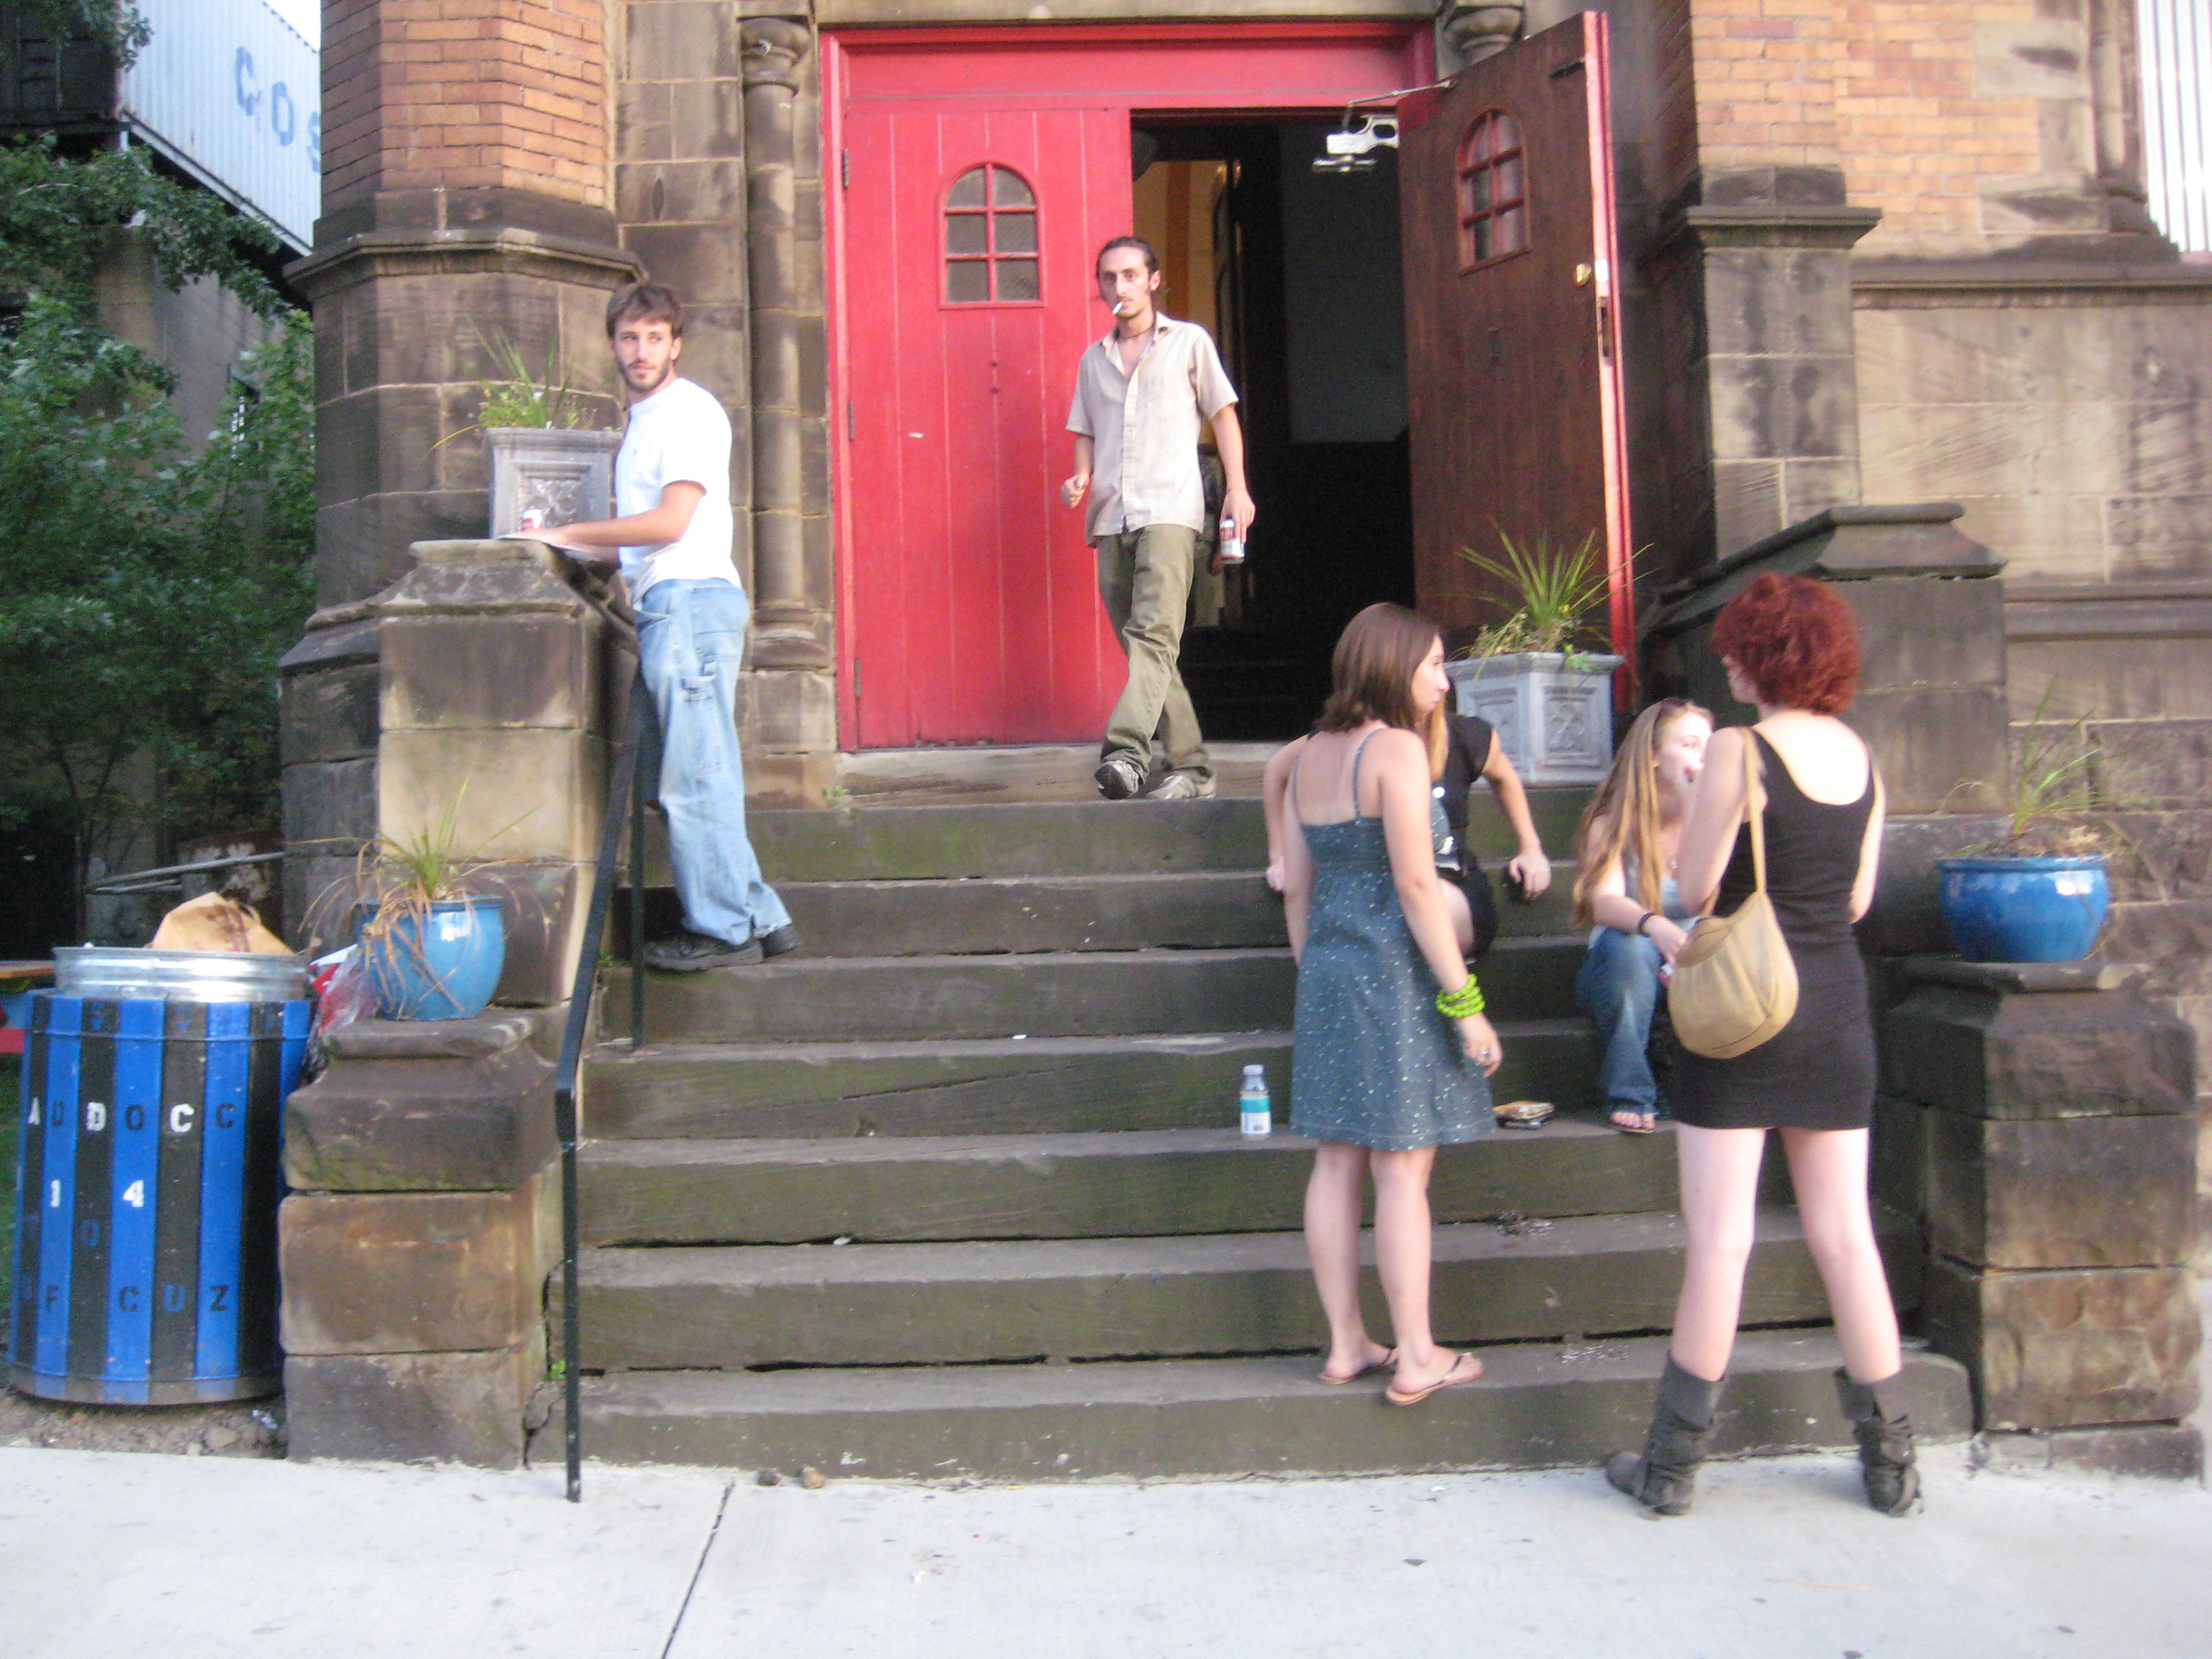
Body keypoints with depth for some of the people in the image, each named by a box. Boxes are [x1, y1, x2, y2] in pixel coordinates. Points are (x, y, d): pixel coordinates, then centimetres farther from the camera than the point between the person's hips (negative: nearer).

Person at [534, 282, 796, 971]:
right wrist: (586, 554, 15)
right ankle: (757, 917, 12)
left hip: (691, 598, -10)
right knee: (703, 776, 8)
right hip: (666, 604, 10)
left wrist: (567, 535, -7)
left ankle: (724, 927, -4)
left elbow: (669, 523, -14)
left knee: (693, 775, -9)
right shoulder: (644, 419, 24)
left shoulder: (689, 409, -4)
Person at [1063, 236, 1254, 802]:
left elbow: (1223, 414, 12)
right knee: (1140, 645, 3)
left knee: (1154, 633, -23)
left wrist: (1237, 488, 0)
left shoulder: (1189, 341, 13)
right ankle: (1190, 766, 8)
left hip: (1169, 509, -5)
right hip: (1110, 518, 5)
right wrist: (1080, 478, 2)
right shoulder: (1093, 359, 22)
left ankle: (1127, 749, -36)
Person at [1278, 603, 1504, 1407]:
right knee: (1403, 1168, -1)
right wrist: (1464, 1001, -14)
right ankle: (1416, 1359, 8)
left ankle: (1345, 1344, 19)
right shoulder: (1396, 747, -12)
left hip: (1325, 969, 8)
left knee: (1337, 1163, 10)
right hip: (1393, 973, -7)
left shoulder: (1309, 754, 11)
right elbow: (1416, 884, -16)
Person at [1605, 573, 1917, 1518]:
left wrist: (1694, 812, 6)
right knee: (1845, 1234, 12)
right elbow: (1857, 898, 11)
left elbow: (1695, 885, -9)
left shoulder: (1739, 750, -12)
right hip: (1837, 1001, 6)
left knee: (1719, 1237, -1)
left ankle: (1675, 1464, 8)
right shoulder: (1860, 755, 7)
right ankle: (1889, 1457, 20)